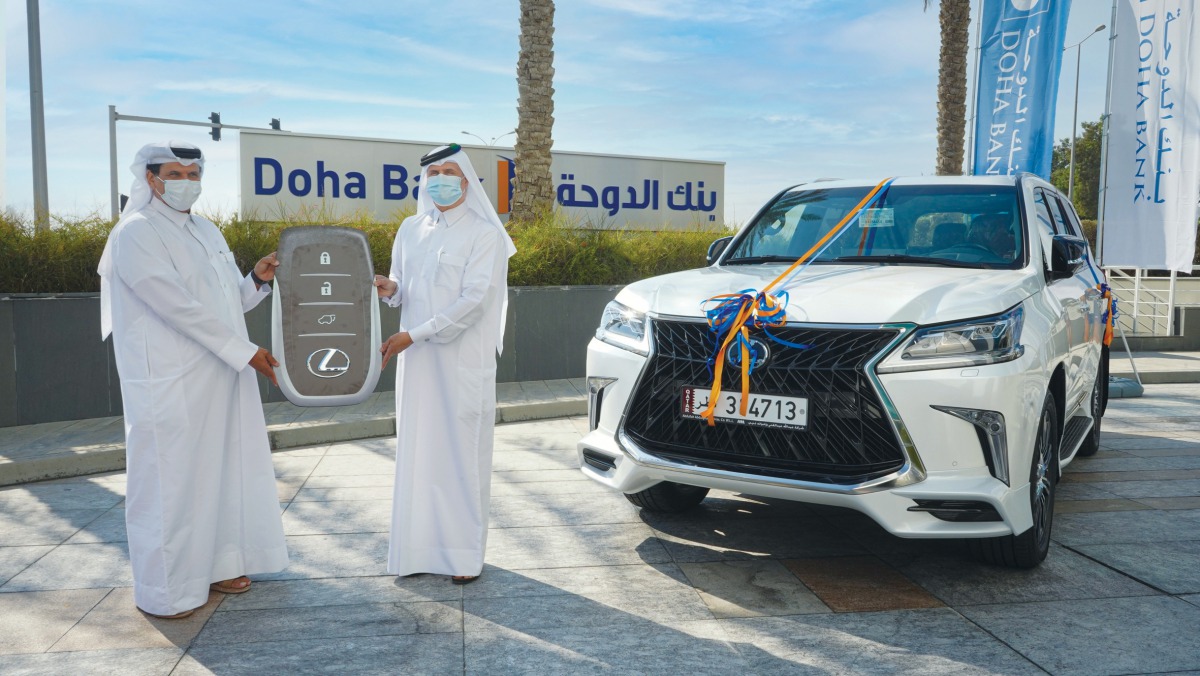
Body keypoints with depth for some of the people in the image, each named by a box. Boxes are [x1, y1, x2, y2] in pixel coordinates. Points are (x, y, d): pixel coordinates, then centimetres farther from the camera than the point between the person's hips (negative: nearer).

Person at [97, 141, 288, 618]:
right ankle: (164, 591, 15)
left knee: (220, 472, 14)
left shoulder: (206, 231, 14)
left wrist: (257, 280, -3)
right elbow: (180, 307, -19)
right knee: (170, 484, 1)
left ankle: (214, 564, 28)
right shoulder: (136, 233, -11)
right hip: (170, 385, -8)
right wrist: (245, 351, -18)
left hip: (221, 377, 8)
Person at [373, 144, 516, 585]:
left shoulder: (484, 234, -5)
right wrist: (389, 289, -6)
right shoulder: (411, 229, 12)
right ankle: (421, 546, 16)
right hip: (417, 363, 5)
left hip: (462, 362, -5)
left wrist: (414, 335, -18)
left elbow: (474, 299, -14)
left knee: (461, 454, -1)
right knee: (417, 451, 7)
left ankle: (465, 552, 9)